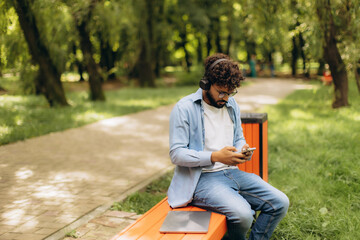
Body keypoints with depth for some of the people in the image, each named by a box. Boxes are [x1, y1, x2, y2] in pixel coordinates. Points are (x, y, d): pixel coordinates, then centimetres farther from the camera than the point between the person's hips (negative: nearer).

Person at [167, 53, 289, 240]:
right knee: (242, 214, -30)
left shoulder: (231, 105, 14)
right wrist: (215, 157, -23)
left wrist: (243, 150, -1)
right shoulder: (184, 109, -9)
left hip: (232, 172, 7)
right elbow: (176, 154, -13)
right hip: (202, 177, -7)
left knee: (280, 203, -8)